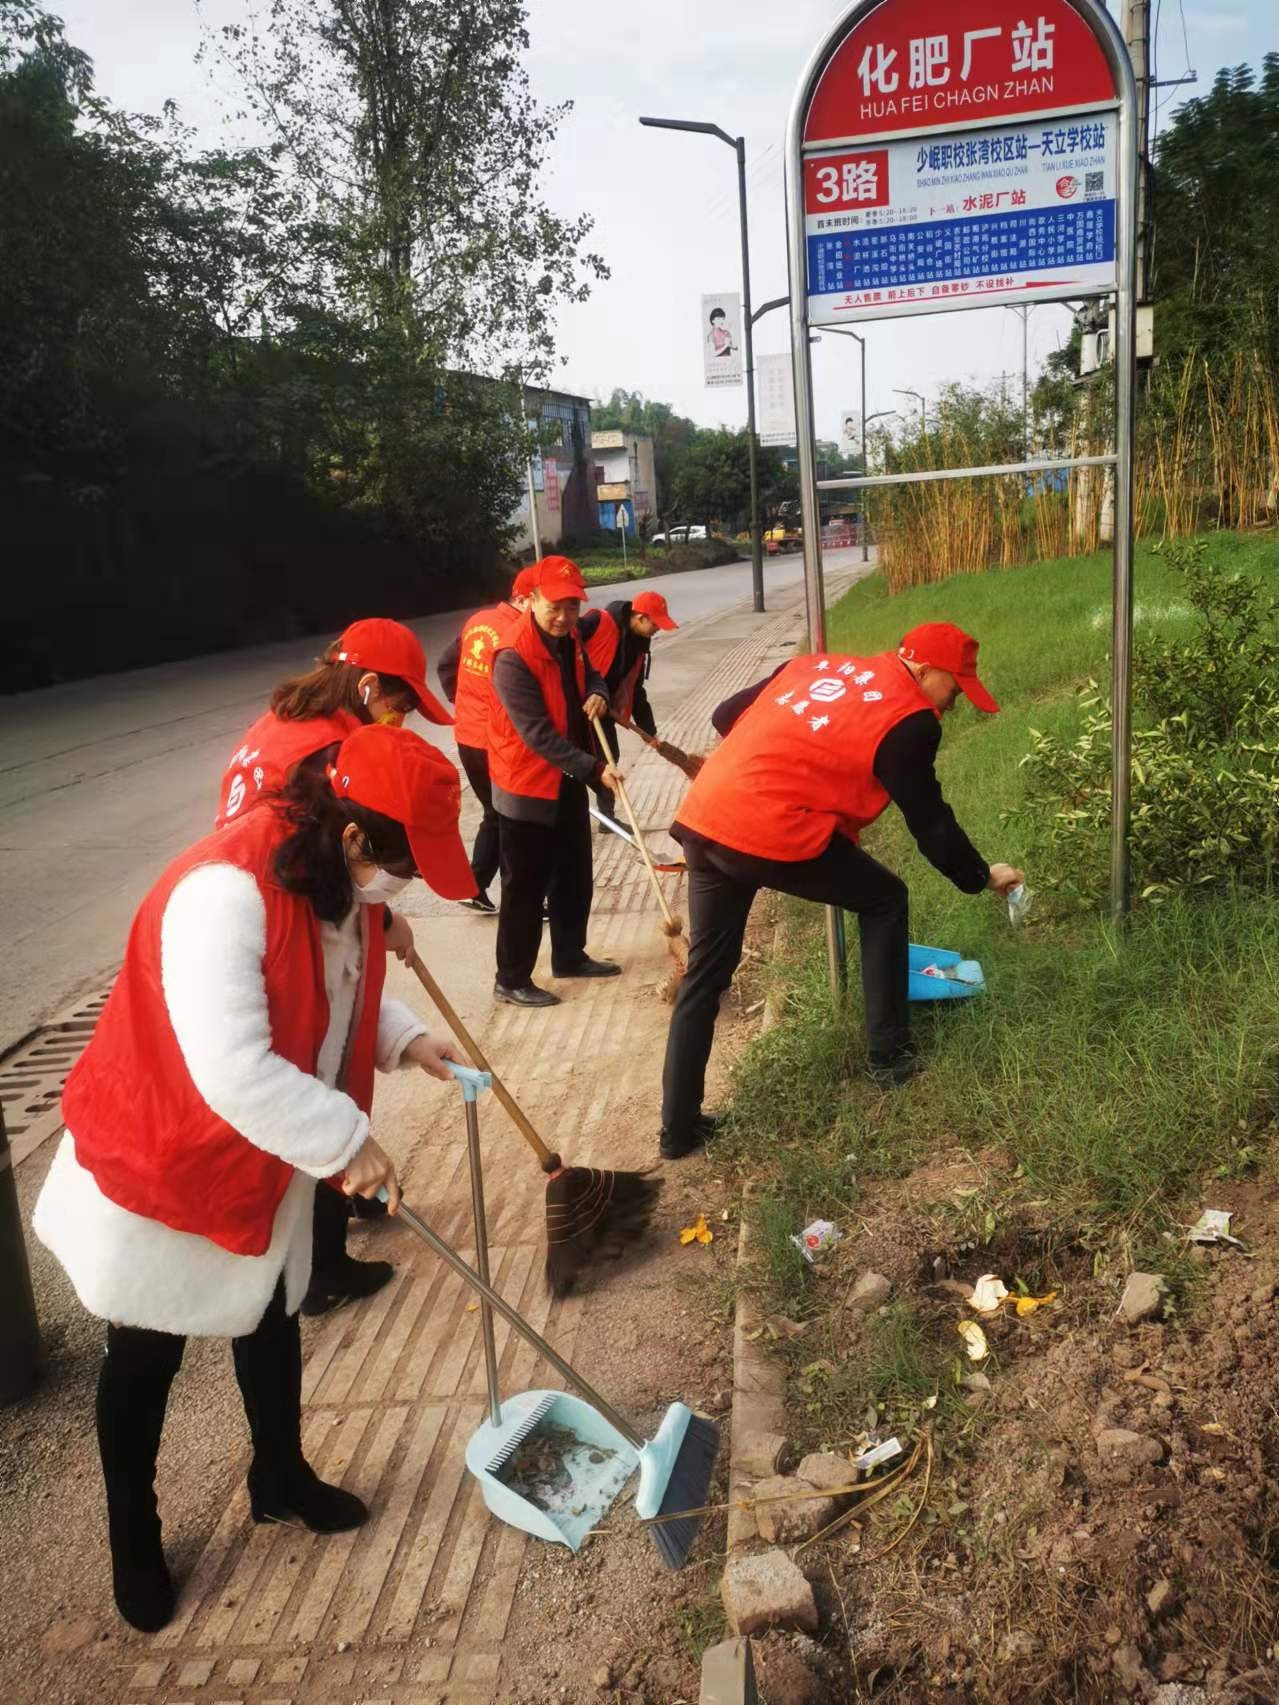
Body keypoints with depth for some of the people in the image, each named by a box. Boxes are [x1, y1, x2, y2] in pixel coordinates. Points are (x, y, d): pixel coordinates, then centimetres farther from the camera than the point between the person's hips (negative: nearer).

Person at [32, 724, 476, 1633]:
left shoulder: (341, 877, -9)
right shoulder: (226, 891, -36)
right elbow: (233, 1072, -40)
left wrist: (404, 1039, -7)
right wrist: (349, 1138, -31)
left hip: (267, 1159, 8)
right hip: (160, 1154, -7)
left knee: (273, 1317, 23)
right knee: (147, 1354, 14)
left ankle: (281, 1478, 48)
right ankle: (133, 1537, 38)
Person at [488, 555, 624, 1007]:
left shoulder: (568, 638, 2)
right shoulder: (513, 657, -26)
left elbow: (587, 673, 20)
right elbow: (538, 734, -28)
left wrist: (597, 693, -5)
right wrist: (593, 767, -31)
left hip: (568, 781, 9)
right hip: (526, 787, -8)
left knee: (575, 875, 19)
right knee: (525, 886, 0)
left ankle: (570, 956, 35)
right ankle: (511, 980, 12)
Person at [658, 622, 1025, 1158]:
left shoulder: (816, 665, 20)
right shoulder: (908, 720, 0)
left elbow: (726, 716, 23)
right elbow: (930, 823, 5)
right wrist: (984, 876, 20)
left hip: (703, 818, 7)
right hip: (776, 835, -7)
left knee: (705, 973, 17)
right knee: (884, 901, 18)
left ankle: (679, 1126, 20)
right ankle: (889, 1057, 24)